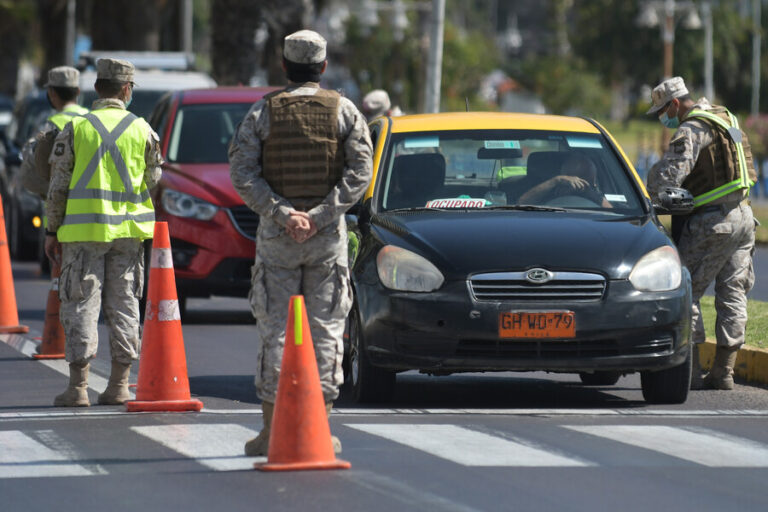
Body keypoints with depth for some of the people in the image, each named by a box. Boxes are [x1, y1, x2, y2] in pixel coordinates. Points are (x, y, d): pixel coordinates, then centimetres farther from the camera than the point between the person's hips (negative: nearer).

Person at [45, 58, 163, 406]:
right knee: (124, 306, 9)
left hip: (84, 229, -2)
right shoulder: (142, 129, 1)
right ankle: (119, 385, 9)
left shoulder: (75, 129, -3)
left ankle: (78, 386, -4)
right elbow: (153, 180, 8)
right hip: (129, 230, 2)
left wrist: (52, 230, 5)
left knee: (81, 305, 0)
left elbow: (58, 185, -2)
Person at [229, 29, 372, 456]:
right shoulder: (344, 111, 2)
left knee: (275, 329, 3)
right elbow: (359, 172, -7)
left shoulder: (263, 113, 1)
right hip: (328, 236, 0)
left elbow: (243, 173, -8)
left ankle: (271, 429, 1)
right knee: (326, 329, 4)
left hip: (276, 236, 0)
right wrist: (319, 217, -11)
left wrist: (282, 214, -11)